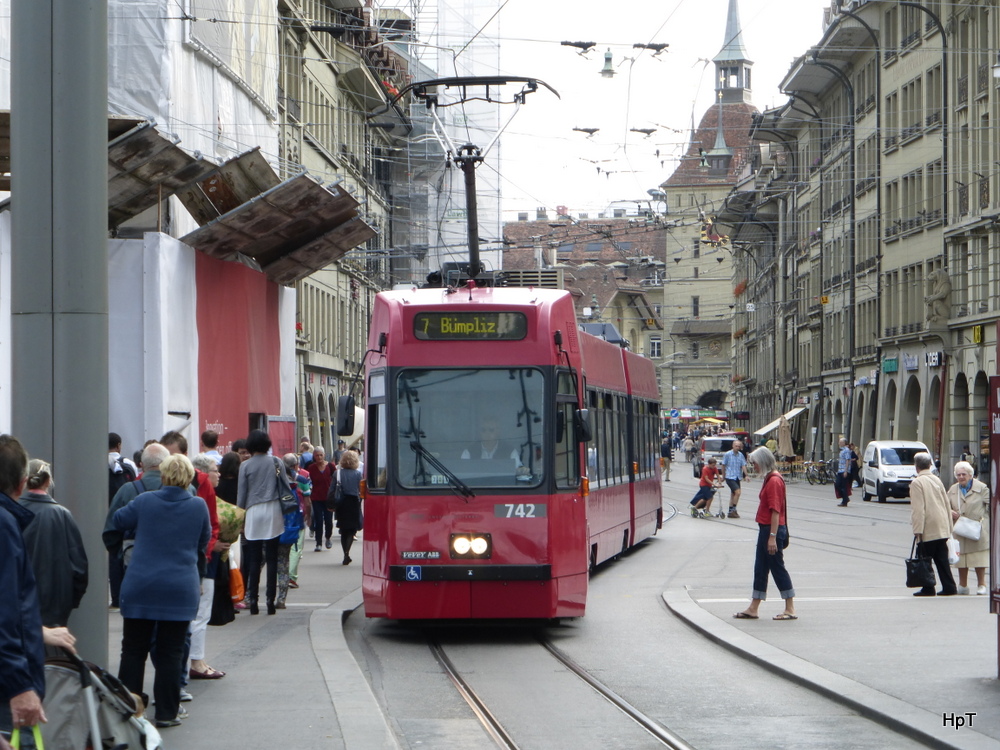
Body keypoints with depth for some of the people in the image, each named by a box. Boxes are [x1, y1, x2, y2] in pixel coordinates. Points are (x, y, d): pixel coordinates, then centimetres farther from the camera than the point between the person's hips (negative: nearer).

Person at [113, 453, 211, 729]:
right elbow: (204, 541, 11)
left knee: (133, 650, 9)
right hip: (180, 590, 0)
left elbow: (118, 520, 14)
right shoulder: (198, 506, -2)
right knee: (170, 652, 4)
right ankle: (166, 712, 5)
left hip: (140, 587, 0)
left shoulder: (143, 502, -3)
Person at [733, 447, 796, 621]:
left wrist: (772, 537, -23)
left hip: (772, 529, -10)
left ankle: (790, 609, 5)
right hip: (765, 529, 10)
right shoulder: (769, 479, 12)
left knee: (777, 568, -2)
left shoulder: (774, 481, -18)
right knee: (760, 568, 12)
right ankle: (753, 609, 17)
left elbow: (775, 511, -21)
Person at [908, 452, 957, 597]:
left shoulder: (917, 483, -9)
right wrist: (949, 524, 20)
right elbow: (947, 504, 15)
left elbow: (918, 508, -15)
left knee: (924, 559, 1)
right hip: (942, 529, 7)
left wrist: (917, 529, -15)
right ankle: (949, 587, 5)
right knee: (942, 559, 8)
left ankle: (928, 588, 1)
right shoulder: (937, 480, 13)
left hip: (928, 530, -7)